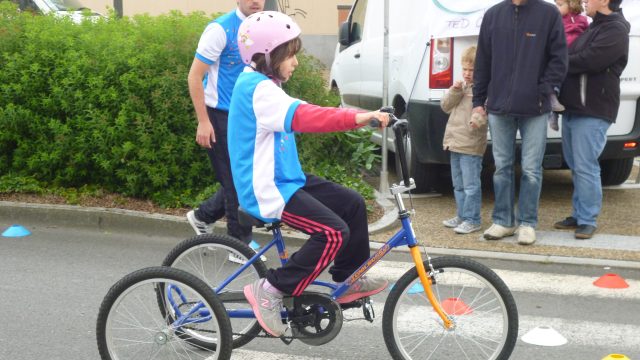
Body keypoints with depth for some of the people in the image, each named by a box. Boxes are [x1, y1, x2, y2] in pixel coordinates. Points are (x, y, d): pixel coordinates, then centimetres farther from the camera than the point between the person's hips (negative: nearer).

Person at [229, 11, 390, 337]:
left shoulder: (261, 86, 13)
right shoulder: (259, 90, -21)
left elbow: (298, 116, 20)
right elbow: (302, 117, -36)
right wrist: (356, 118, -43)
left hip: (285, 179, 10)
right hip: (267, 191, -10)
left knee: (353, 204, 9)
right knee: (333, 233, -19)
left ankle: (347, 280, 21)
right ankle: (270, 290, -10)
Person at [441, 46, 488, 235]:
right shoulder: (461, 86, 15)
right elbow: (446, 106, 12)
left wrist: (478, 119, -40)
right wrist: (454, 91, -4)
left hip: (471, 145, -8)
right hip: (455, 141, 9)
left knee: (471, 185, -6)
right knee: (458, 185, 17)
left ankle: (471, 219, 0)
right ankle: (461, 215, 27)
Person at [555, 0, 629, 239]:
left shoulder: (615, 30, -11)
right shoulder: (593, 28, 19)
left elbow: (586, 61, -21)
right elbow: (574, 60, 23)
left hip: (592, 112, -9)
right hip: (572, 109, 9)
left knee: (585, 167, -8)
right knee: (575, 166, 13)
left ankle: (587, 221, -1)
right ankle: (579, 215, 21)